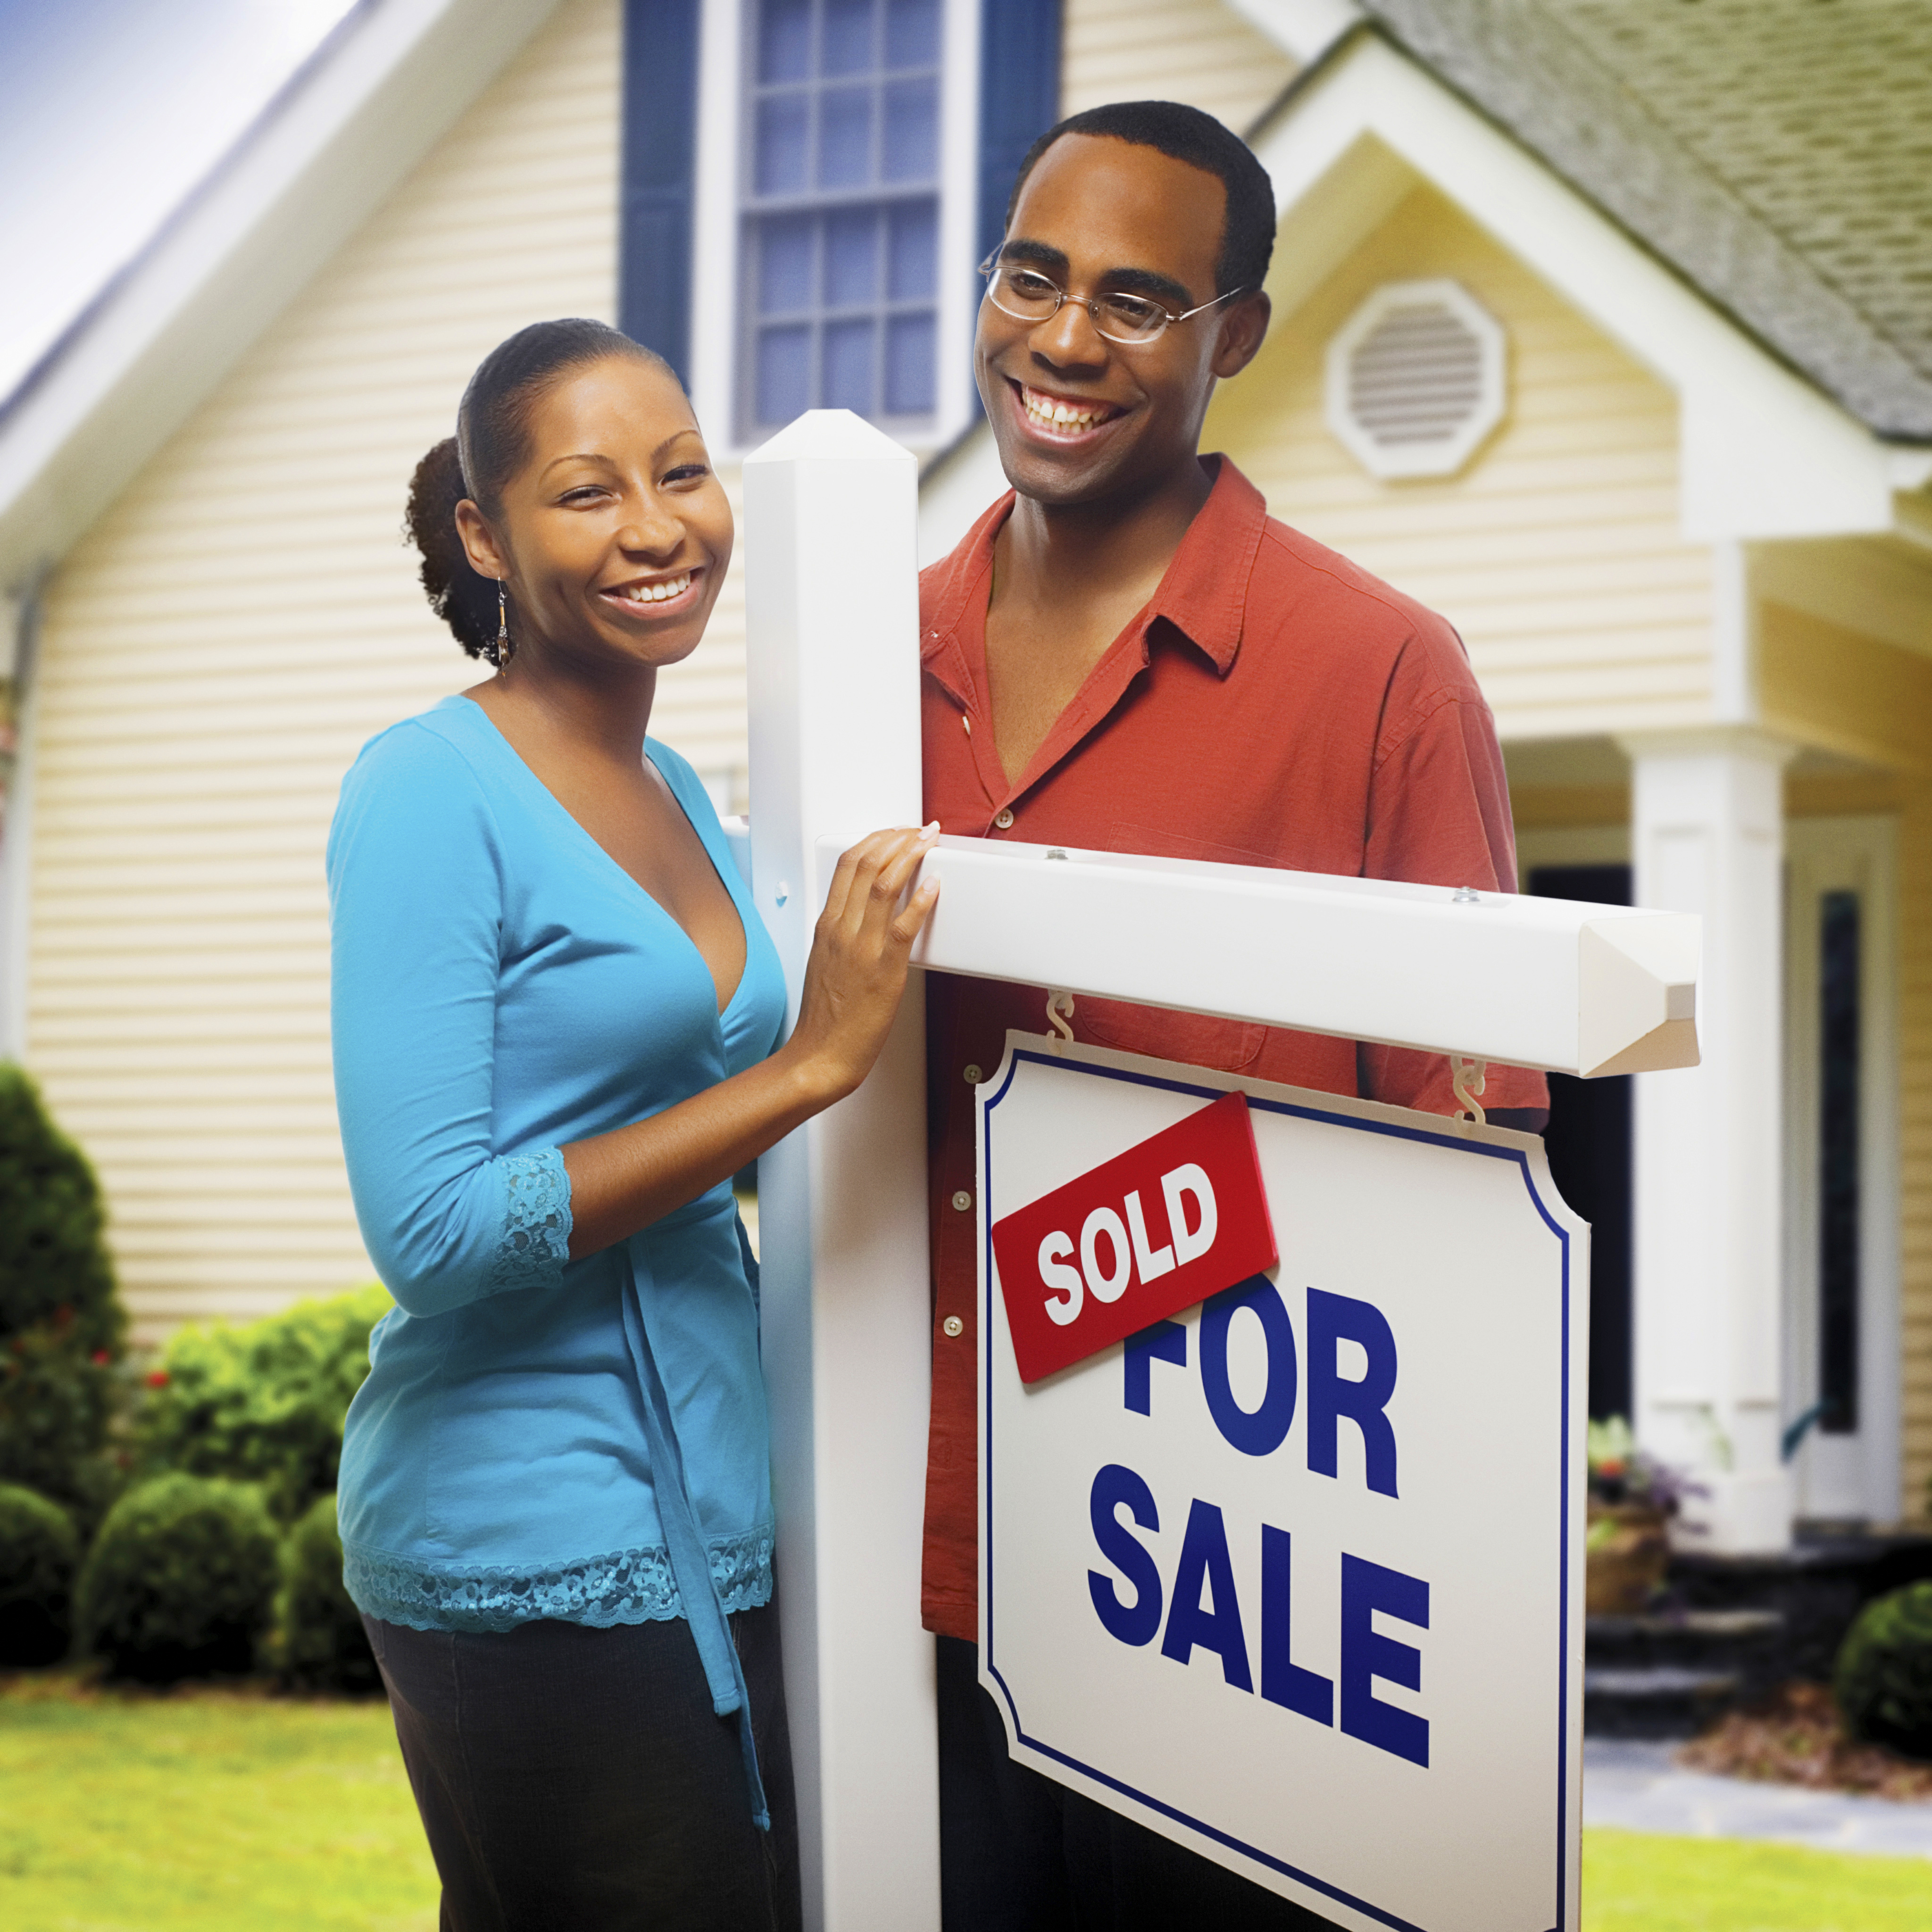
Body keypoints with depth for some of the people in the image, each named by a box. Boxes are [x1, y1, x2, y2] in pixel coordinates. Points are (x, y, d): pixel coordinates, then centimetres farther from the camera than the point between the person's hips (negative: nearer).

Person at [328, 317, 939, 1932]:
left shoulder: (678, 793, 12)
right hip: (537, 1546, -8)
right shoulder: (431, 796, -11)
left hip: (712, 1529, 8)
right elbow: (432, 1228, -19)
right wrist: (809, 1063, -18)